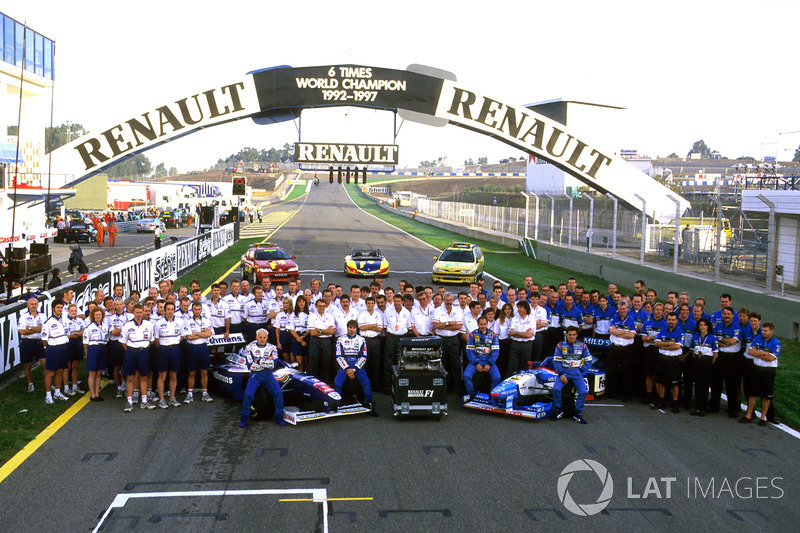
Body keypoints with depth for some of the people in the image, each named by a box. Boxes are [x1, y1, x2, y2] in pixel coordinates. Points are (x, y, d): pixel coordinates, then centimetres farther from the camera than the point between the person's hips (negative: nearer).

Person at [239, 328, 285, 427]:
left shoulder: (272, 348, 5)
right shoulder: (250, 348, 0)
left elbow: (273, 365, -6)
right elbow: (250, 366, -9)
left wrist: (259, 361, -15)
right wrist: (267, 361, -12)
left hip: (268, 375, 2)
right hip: (255, 375, -1)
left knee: (278, 392, -19)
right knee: (248, 394, -23)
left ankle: (279, 417, -2)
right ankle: (244, 419, -4)